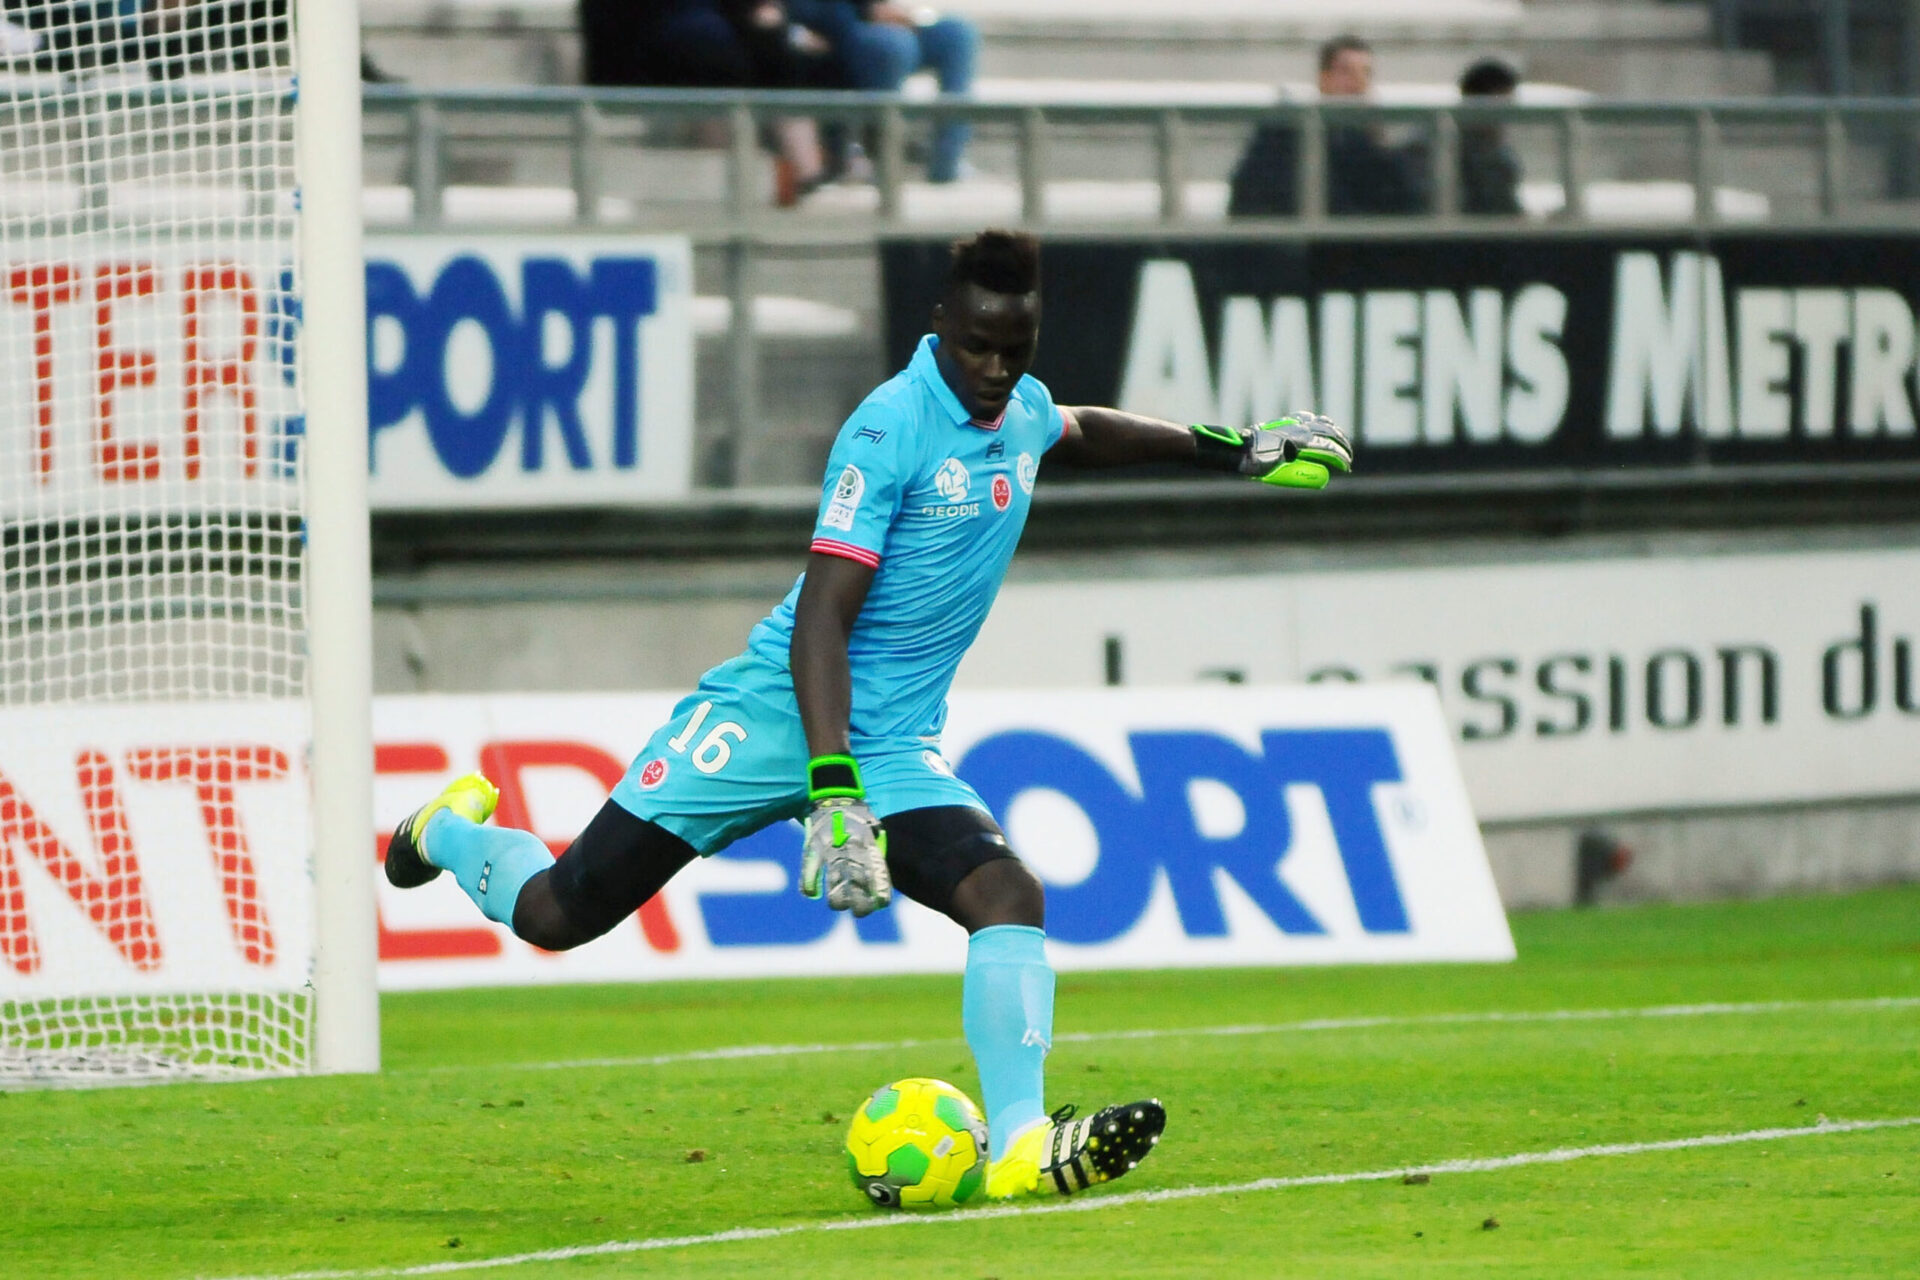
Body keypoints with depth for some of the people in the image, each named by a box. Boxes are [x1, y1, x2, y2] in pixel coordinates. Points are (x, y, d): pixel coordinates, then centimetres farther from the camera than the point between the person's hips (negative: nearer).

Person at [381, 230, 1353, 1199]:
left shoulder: (1022, 410, 8)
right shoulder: (891, 427, -18)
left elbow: (1081, 432, 37)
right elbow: (822, 617, -23)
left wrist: (1234, 452, 36)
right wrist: (833, 791, -32)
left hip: (896, 746, 6)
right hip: (777, 715, -6)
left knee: (1009, 893, -21)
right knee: (557, 916, -1)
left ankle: (1019, 1148, -26)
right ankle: (452, 829, 33)